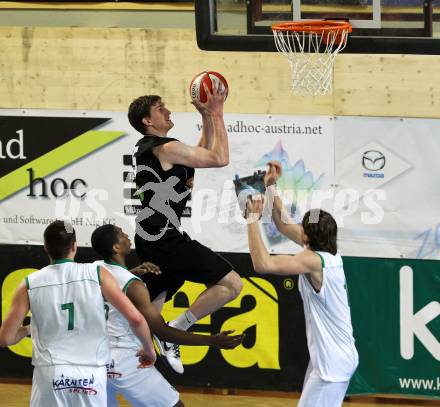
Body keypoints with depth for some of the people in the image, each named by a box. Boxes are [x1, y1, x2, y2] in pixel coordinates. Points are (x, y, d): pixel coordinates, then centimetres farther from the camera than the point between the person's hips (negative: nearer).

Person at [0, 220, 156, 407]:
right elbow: (135, 318, -6)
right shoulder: (97, 274, -2)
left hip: (49, 373, 0)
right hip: (91, 374, 0)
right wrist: (149, 348, 13)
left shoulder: (30, 284, 1)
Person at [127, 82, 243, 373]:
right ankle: (175, 331, -9)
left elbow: (205, 155, 28)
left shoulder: (147, 148, 18)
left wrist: (207, 118, 21)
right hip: (167, 238, -10)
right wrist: (217, 115, -6)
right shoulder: (167, 148, -13)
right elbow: (220, 159, -12)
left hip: (151, 238, 10)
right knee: (232, 284, -11)